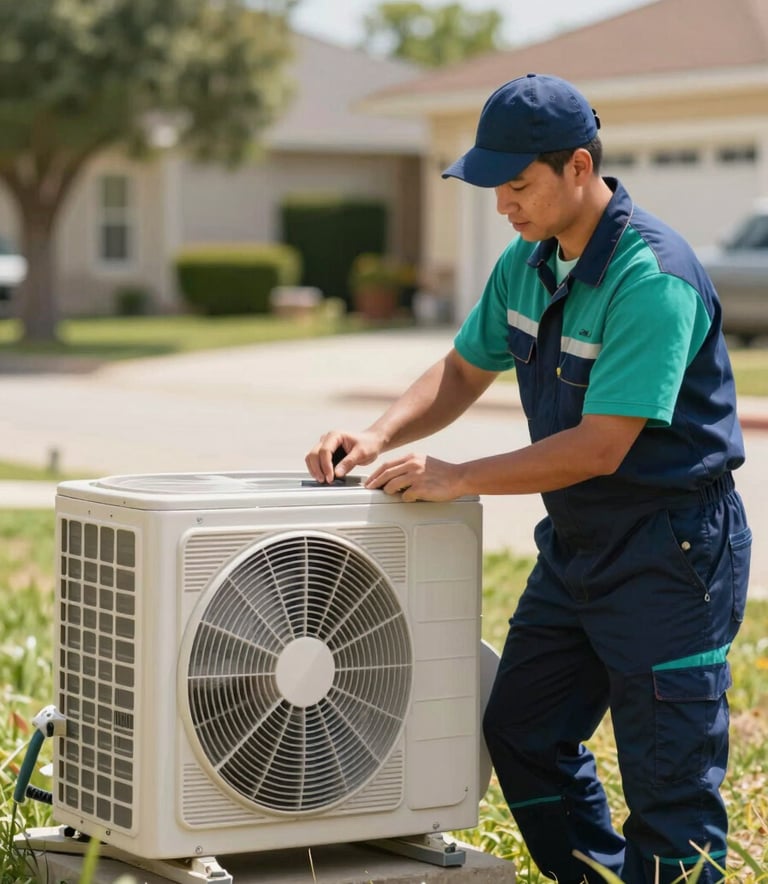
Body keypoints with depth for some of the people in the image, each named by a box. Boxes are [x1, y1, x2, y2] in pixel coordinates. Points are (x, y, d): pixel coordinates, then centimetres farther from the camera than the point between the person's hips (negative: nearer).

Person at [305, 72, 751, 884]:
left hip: (670, 549, -9)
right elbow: (463, 371, 15)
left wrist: (461, 479, -23)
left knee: (668, 773, -3)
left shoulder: (652, 278, -24)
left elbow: (600, 447, -26)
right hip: (575, 539, 9)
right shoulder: (527, 263, 3)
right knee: (521, 731, 14)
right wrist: (380, 438, -2)